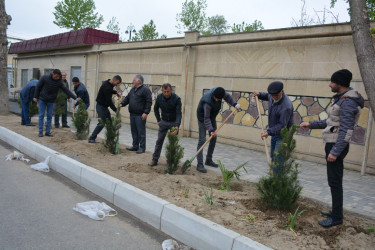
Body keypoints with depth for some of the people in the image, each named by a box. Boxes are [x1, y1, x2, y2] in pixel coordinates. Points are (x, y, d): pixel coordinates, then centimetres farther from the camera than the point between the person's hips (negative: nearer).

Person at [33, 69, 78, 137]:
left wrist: (75, 98, -17)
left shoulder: (59, 82, -7)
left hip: (51, 101, 2)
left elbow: (66, 90, -10)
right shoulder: (45, 78, -11)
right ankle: (40, 131, 8)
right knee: (41, 116, 1)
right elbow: (38, 87, -3)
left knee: (49, 116, 3)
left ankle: (48, 131, 12)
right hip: (42, 100, -2)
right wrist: (35, 97, -2)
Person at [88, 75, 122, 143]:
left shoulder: (109, 84, 5)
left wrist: (116, 92, 9)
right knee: (101, 123, -10)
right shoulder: (106, 86, -24)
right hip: (101, 106, -10)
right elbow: (109, 100, -25)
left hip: (104, 107, 10)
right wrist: (115, 110, -20)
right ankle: (91, 139, -2)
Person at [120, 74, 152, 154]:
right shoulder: (133, 89, 17)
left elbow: (149, 102, -14)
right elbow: (127, 98, 23)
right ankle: (135, 146, 24)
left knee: (141, 132, -2)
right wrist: (122, 104, 5)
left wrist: (146, 112, -19)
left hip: (140, 115, -8)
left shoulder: (145, 90, -9)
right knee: (134, 131, 14)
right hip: (132, 114, 8)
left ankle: (142, 147, 7)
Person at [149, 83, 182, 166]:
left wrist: (177, 126, -37)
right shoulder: (159, 97, -11)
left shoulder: (176, 99, -23)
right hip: (163, 122, 3)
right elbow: (155, 109, 7)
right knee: (159, 141, 4)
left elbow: (178, 113, -26)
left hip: (173, 122, -3)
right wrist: (158, 120, 3)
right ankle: (155, 160, 12)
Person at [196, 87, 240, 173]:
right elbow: (206, 118, -31)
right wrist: (211, 129, -36)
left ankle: (209, 160, 23)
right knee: (202, 140, -14)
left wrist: (235, 104, -9)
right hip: (202, 118, -8)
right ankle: (200, 164, -12)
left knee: (213, 139, 10)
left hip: (212, 117, 8)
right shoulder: (207, 102, -37)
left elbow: (227, 96, 4)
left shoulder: (219, 91, -18)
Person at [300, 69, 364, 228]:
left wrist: (335, 151, -24)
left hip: (336, 146, -10)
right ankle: (336, 211, 31)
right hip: (333, 144, 10)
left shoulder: (348, 102, -18)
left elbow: (346, 130, -23)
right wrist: (311, 124, 22)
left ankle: (337, 217, 9)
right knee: (335, 181, 18)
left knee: (335, 182, -2)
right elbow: (331, 122, 21)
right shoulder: (342, 99, 13)